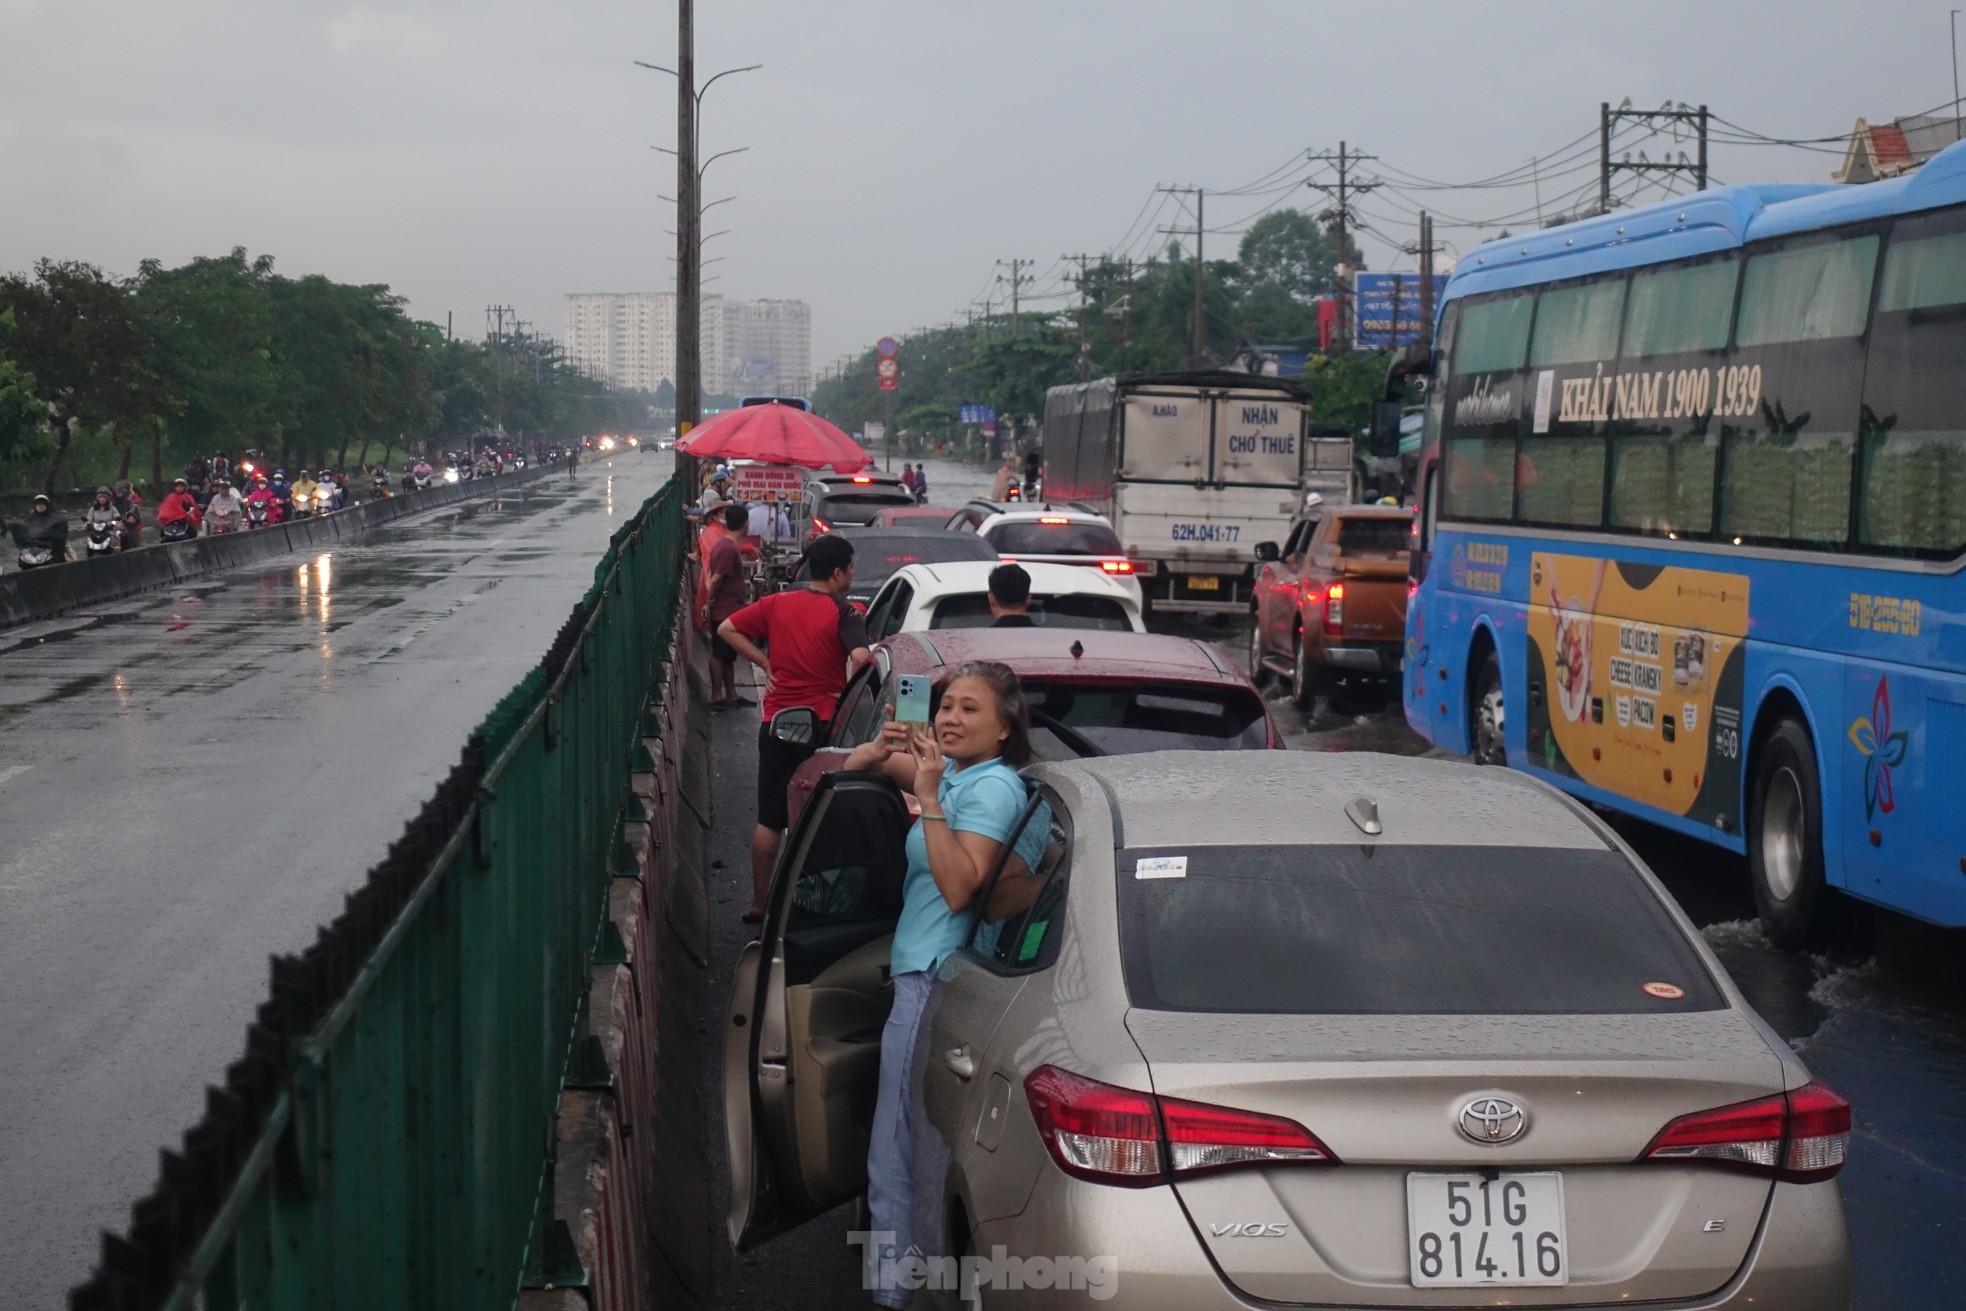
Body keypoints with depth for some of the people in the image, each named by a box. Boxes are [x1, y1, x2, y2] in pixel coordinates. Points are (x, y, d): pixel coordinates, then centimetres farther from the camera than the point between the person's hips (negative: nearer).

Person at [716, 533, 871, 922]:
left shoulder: (777, 603, 5)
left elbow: (727, 630, 5)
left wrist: (765, 663, 7)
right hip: (822, 726, -4)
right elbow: (860, 657, -25)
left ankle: (759, 903, 17)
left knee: (769, 820, 12)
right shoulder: (843, 613, -9)